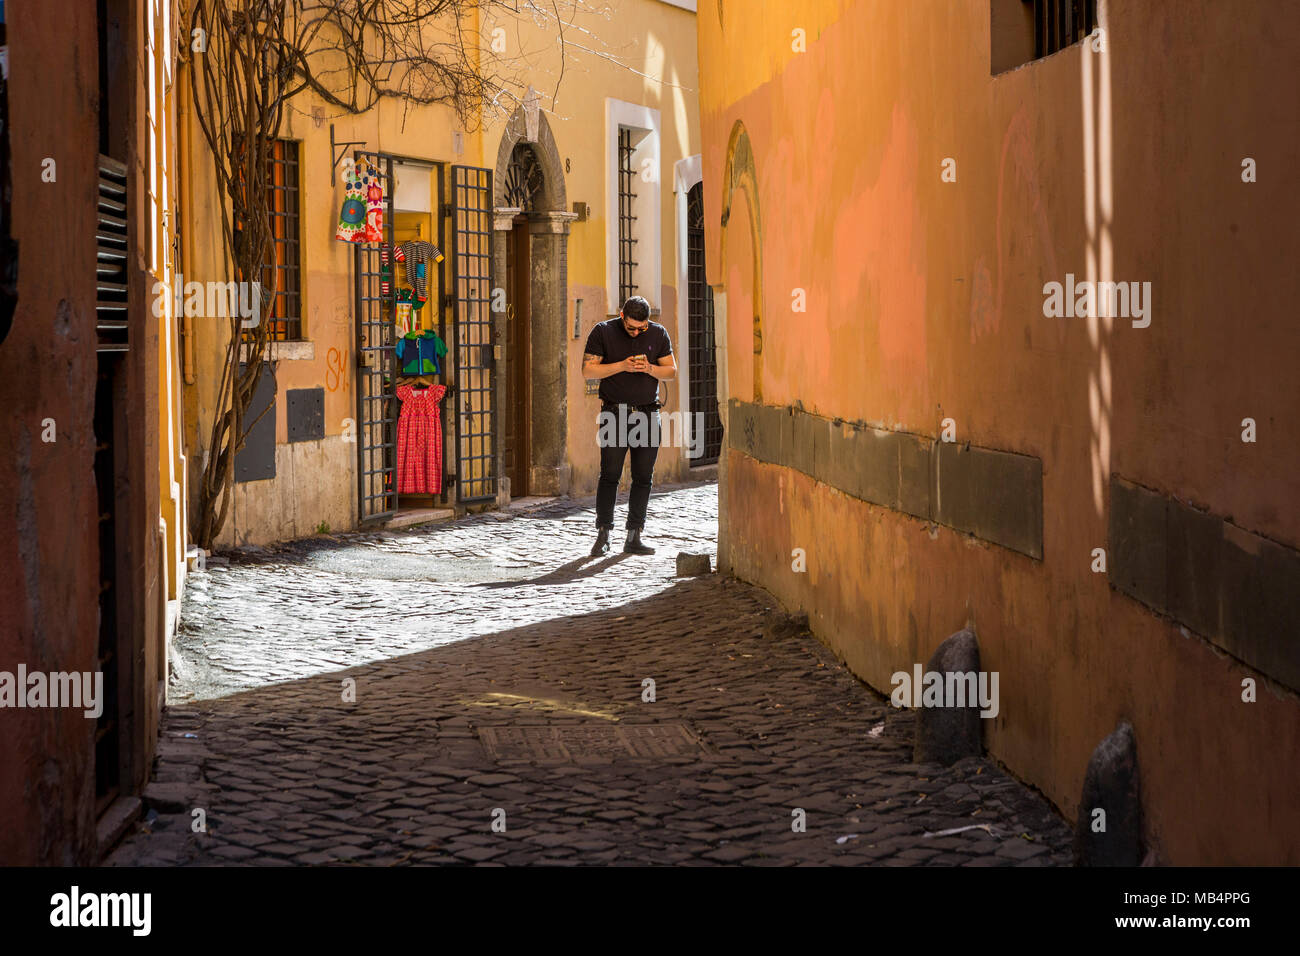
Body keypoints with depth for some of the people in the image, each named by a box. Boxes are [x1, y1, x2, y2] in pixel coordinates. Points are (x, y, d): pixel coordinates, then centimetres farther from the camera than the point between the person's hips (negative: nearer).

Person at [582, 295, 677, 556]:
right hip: (614, 413, -3)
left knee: (643, 478, 2)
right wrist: (622, 366, -16)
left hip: (648, 413, 3)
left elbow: (671, 370, 9)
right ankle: (603, 535, -1)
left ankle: (634, 537, 6)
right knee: (609, 475, -8)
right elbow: (587, 370, -4)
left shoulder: (658, 334, 5)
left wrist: (649, 368, -12)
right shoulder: (603, 332, -3)